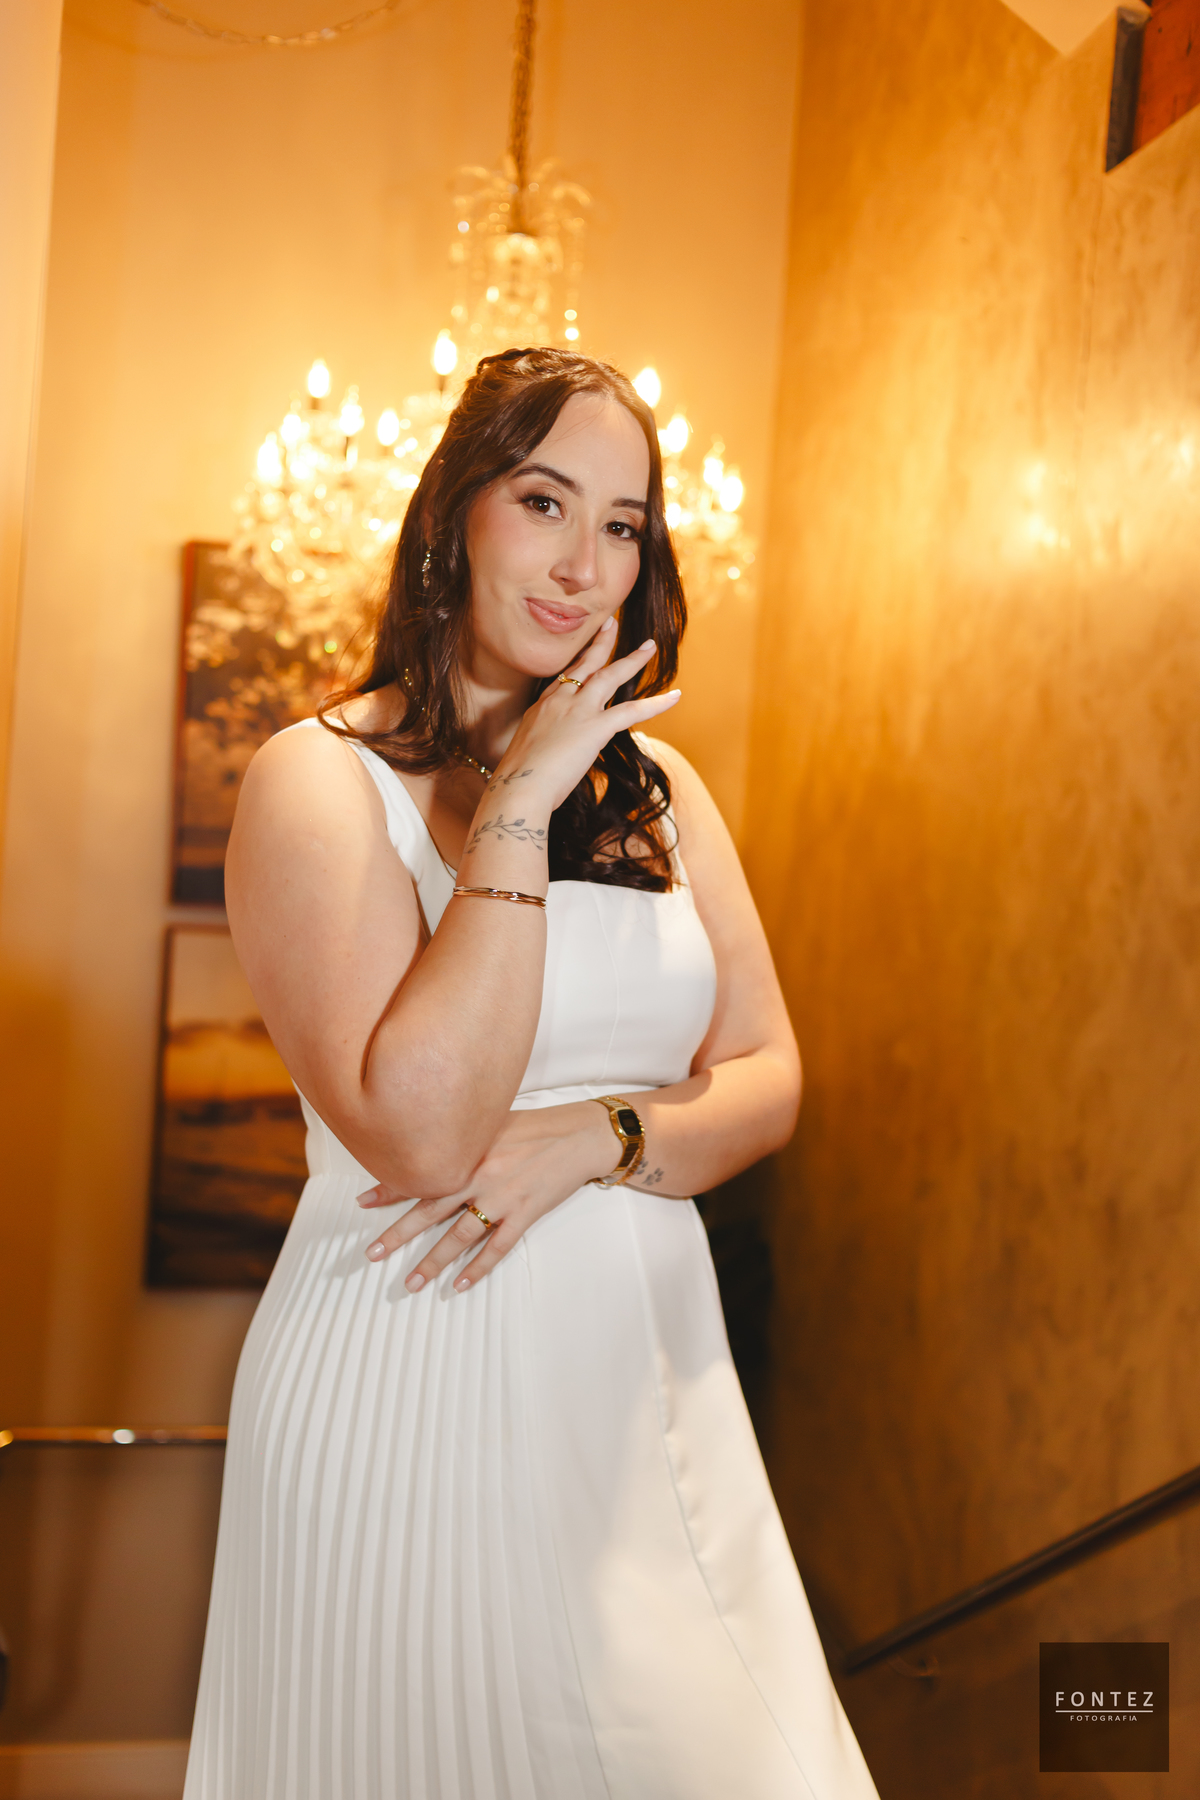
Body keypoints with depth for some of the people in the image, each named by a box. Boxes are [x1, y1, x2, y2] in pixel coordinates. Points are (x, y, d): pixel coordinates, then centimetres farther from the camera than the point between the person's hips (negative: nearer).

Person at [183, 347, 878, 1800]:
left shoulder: (657, 787, 8)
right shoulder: (320, 779, -10)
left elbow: (767, 1079, 5)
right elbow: (420, 1131, -22)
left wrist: (595, 1139, -15)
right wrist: (518, 810, -22)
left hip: (650, 1383, 6)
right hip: (413, 1386, -5)